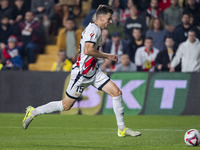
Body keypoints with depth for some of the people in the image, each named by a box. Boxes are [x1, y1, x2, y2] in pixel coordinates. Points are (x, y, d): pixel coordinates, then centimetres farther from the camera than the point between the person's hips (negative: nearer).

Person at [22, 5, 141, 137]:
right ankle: (33, 112, 17)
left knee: (117, 92, -3)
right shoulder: (93, 29, -18)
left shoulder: (96, 30, 13)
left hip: (93, 72, 9)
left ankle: (122, 129, 2)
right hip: (82, 73, -9)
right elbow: (87, 50, -30)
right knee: (66, 105, 1)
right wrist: (107, 56, -20)